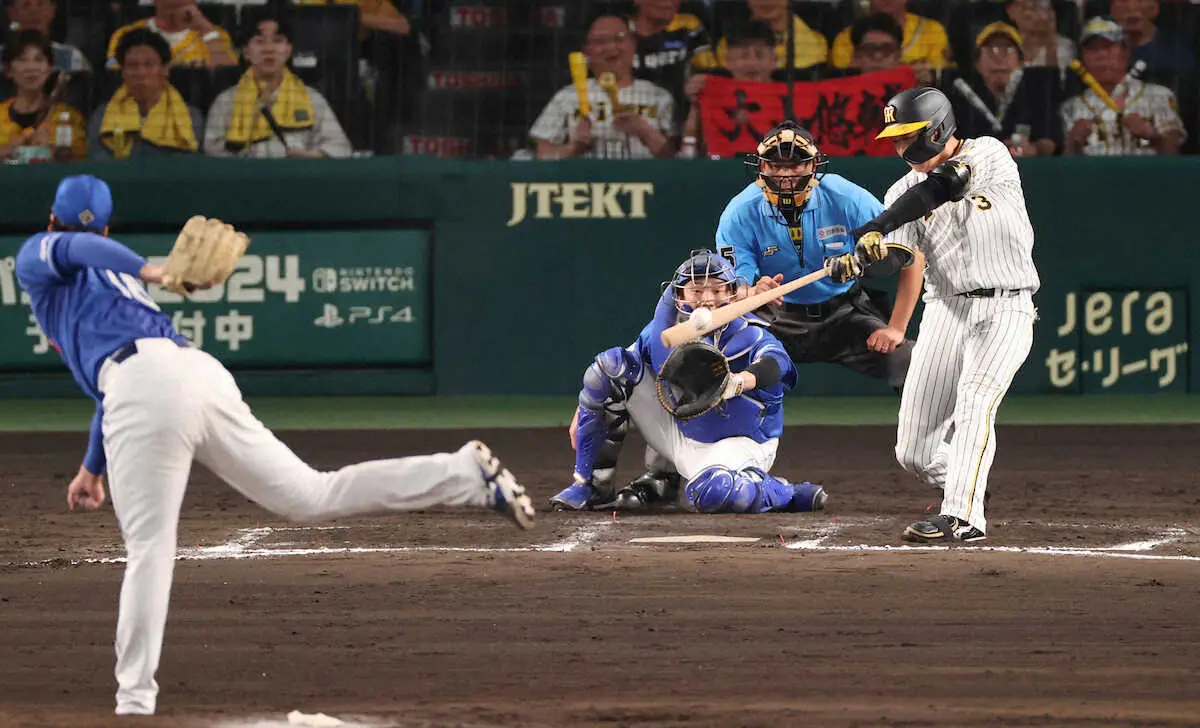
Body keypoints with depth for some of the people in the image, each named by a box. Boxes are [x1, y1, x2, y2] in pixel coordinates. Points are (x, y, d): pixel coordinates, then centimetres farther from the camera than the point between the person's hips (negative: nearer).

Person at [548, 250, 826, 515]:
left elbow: (776, 362, -41)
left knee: (710, 493, -42)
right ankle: (590, 484, -1)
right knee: (611, 363, -8)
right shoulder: (664, 327, -5)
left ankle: (785, 494, -8)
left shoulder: (749, 336, -19)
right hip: (678, 432, 6)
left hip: (738, 443, -6)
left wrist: (740, 382, -63)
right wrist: (583, 410, 1)